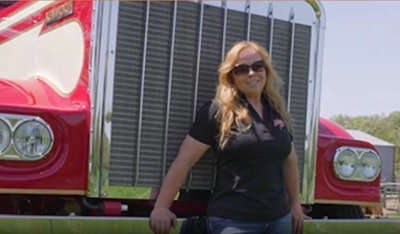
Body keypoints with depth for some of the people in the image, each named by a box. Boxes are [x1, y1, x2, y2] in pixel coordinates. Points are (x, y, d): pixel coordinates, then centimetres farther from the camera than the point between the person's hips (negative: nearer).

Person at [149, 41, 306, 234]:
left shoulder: (278, 112, 9)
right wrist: (161, 207, -14)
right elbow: (184, 161, -10)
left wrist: (295, 203, 20)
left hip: (279, 218, 6)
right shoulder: (218, 112, -7)